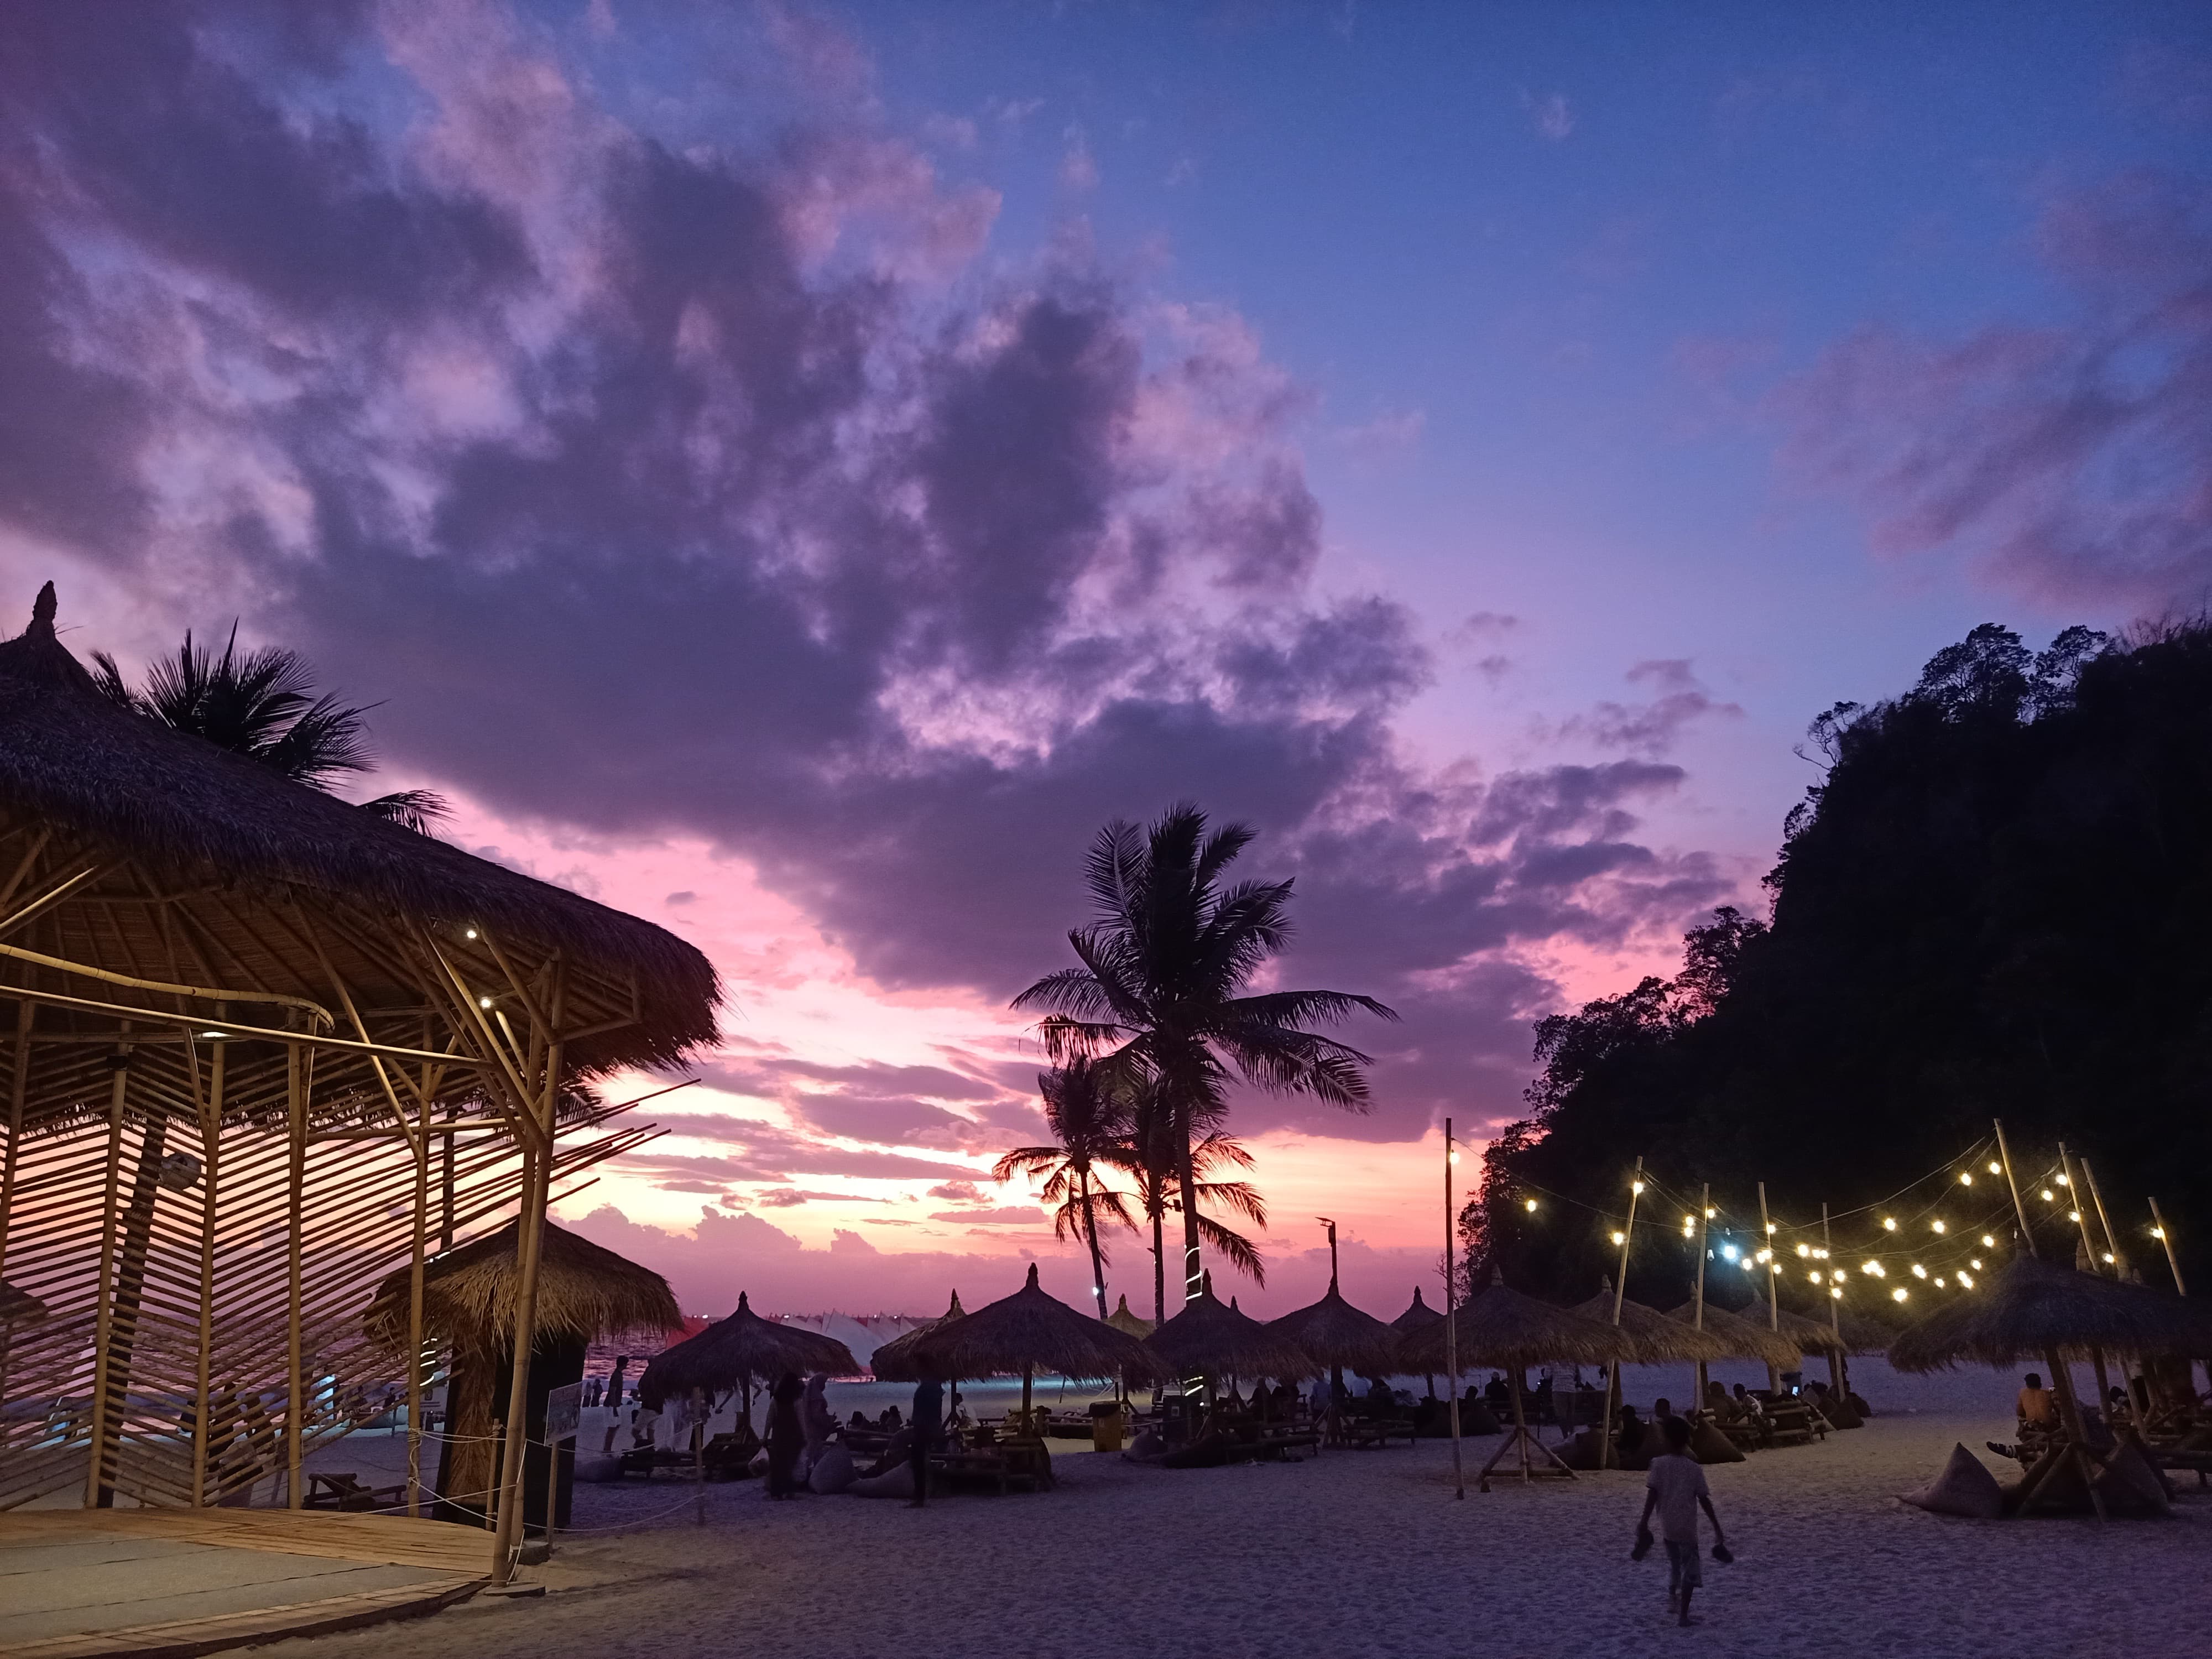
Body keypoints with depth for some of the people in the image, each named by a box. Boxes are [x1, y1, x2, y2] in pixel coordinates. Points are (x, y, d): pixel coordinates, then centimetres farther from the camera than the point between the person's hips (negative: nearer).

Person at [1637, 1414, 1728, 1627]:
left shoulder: (1659, 1464, -6)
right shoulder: (1694, 1468, -3)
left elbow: (1652, 1495, -11)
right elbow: (1704, 1500, -2)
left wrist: (1644, 1522, -8)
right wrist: (1717, 1527, 7)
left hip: (1668, 1525, 1)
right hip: (1688, 1526, -1)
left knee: (1673, 1562, 23)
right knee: (1690, 1567, 6)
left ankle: (1672, 1600, 35)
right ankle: (1682, 1613, -3)